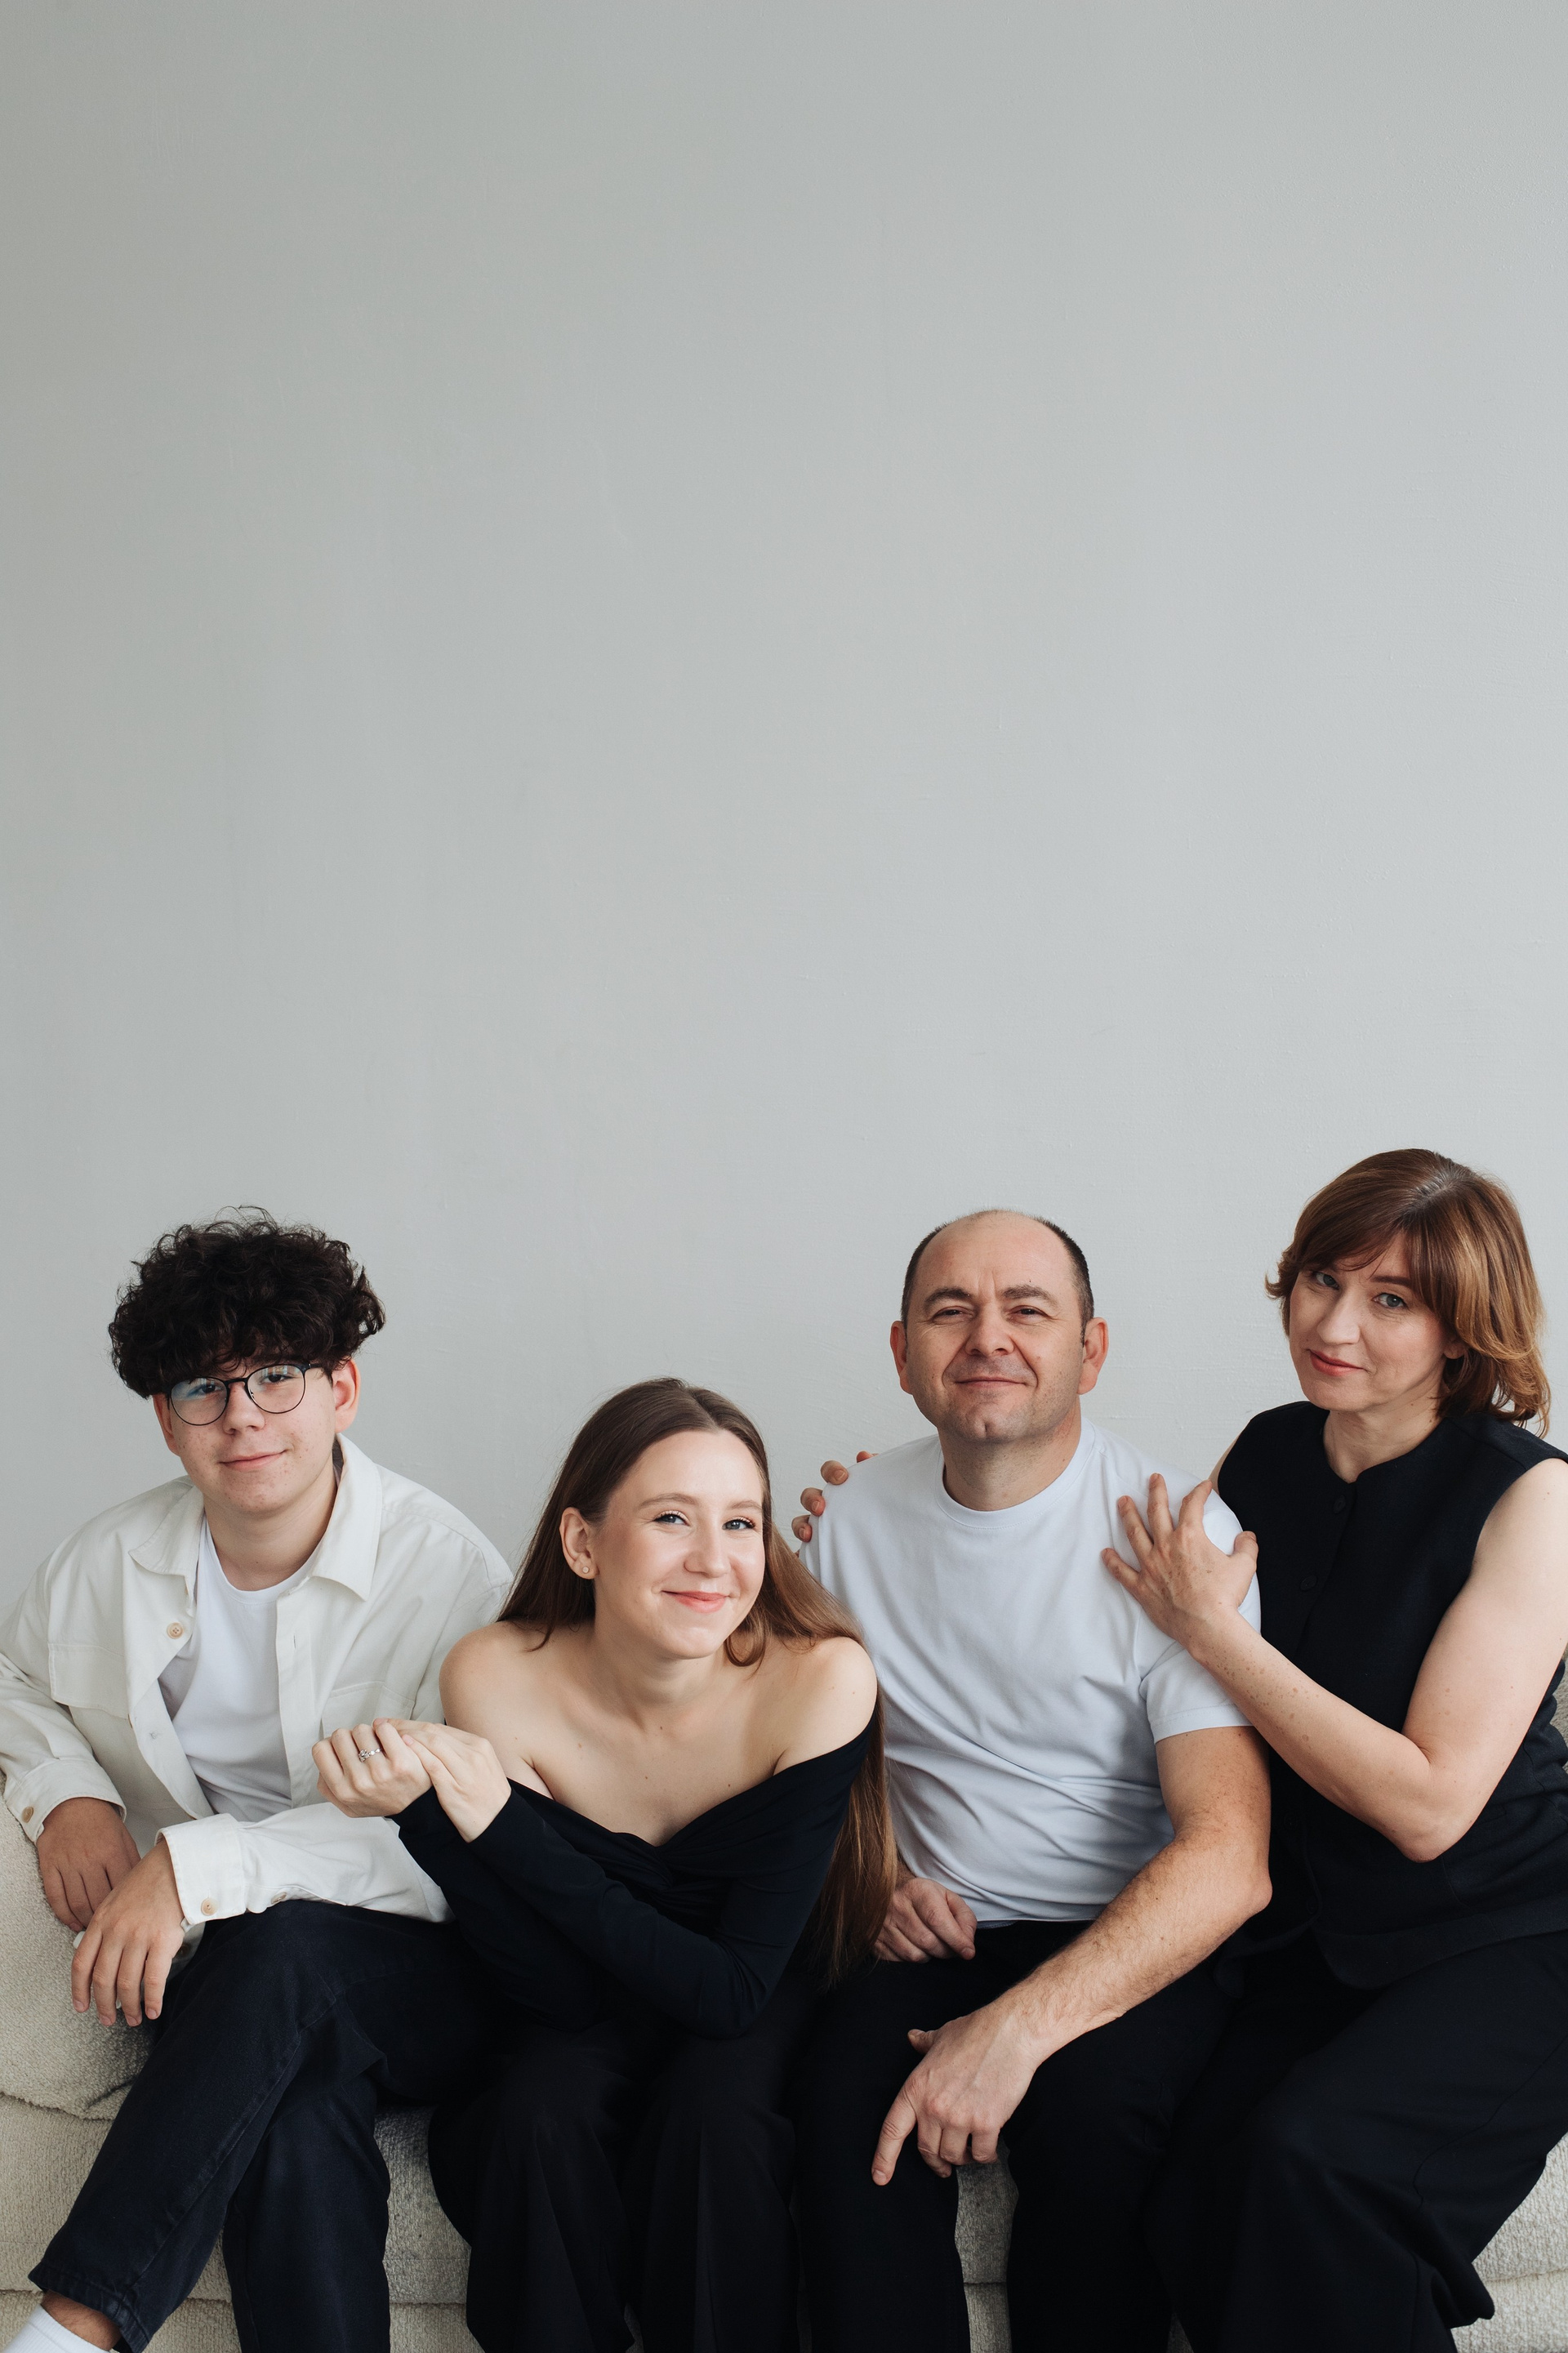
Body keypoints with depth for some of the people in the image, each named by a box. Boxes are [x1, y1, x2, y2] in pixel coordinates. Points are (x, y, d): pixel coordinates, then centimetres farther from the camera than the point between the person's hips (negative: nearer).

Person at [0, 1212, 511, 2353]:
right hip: (212, 1967, 3)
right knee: (296, 2112, -34)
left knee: (280, 1947, -38)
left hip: (413, 1969, -2)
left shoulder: (450, 1573, -11)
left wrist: (200, 1862, -30)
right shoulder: (113, 1561, 6)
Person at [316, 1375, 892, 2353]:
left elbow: (734, 1989, -24)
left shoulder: (819, 1680, -26)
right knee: (540, 2113, -28)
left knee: (711, 2109, -30)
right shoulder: (498, 1678, -22)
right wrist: (426, 1814, -34)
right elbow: (561, 1991, -18)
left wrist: (500, 1827, -33)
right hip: (588, 2013, 1)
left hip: (758, 2013, -1)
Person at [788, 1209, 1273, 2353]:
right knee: (847, 2089, -28)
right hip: (938, 1933, 3)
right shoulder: (856, 1519, 6)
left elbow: (1228, 1855, -19)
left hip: (1137, 1947, -3)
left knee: (1093, 2105, -34)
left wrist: (1023, 2024, -29)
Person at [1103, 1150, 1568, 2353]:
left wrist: (1217, 1631, -18)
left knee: (1313, 2153, -29)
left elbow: (1428, 1805, -18)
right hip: (1307, 1939, 4)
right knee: (1194, 2194, -22)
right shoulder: (1264, 1455, 3)